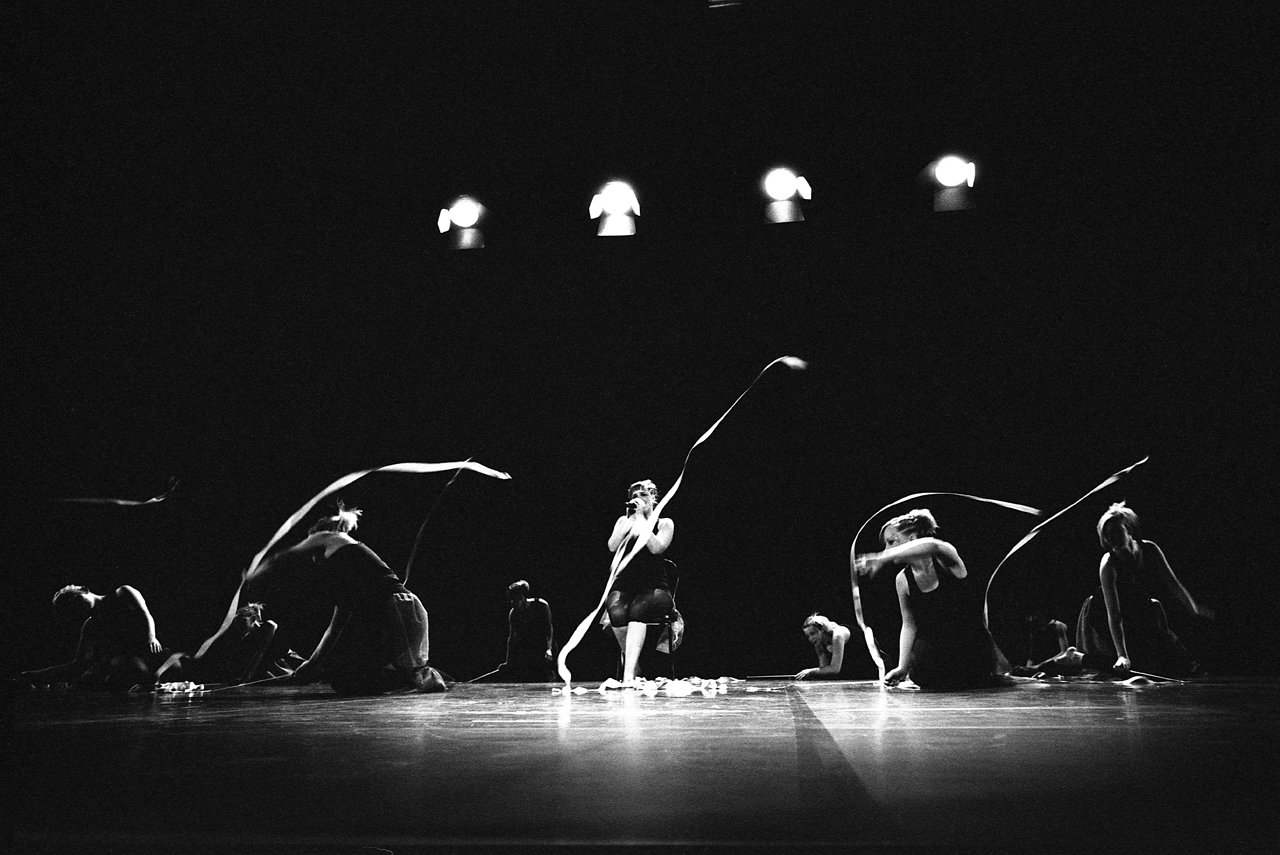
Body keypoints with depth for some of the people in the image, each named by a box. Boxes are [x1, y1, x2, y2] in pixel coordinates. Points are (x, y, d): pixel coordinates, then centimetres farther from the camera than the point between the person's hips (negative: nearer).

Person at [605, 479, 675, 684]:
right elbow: (613, 547, -1)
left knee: (638, 609, -38)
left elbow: (656, 548, -11)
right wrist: (631, 519, -3)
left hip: (654, 588, -2)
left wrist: (641, 518, -8)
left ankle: (628, 675, -45)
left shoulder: (664, 523, 9)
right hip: (624, 586, 2)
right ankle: (631, 662, -11)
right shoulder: (624, 521, 17)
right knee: (617, 613, -34)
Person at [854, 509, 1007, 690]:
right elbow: (909, 624, 1)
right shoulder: (903, 580, -7)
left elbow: (931, 545, -45)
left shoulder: (945, 561, -19)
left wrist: (881, 558, -55)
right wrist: (902, 667, -8)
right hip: (934, 647, 4)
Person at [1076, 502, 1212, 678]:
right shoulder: (1108, 564, -29)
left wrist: (1195, 608, -26)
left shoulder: (1150, 550, -15)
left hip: (1142, 613, 4)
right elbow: (1113, 614, -32)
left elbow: (1172, 582, -11)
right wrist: (1122, 655, -39)